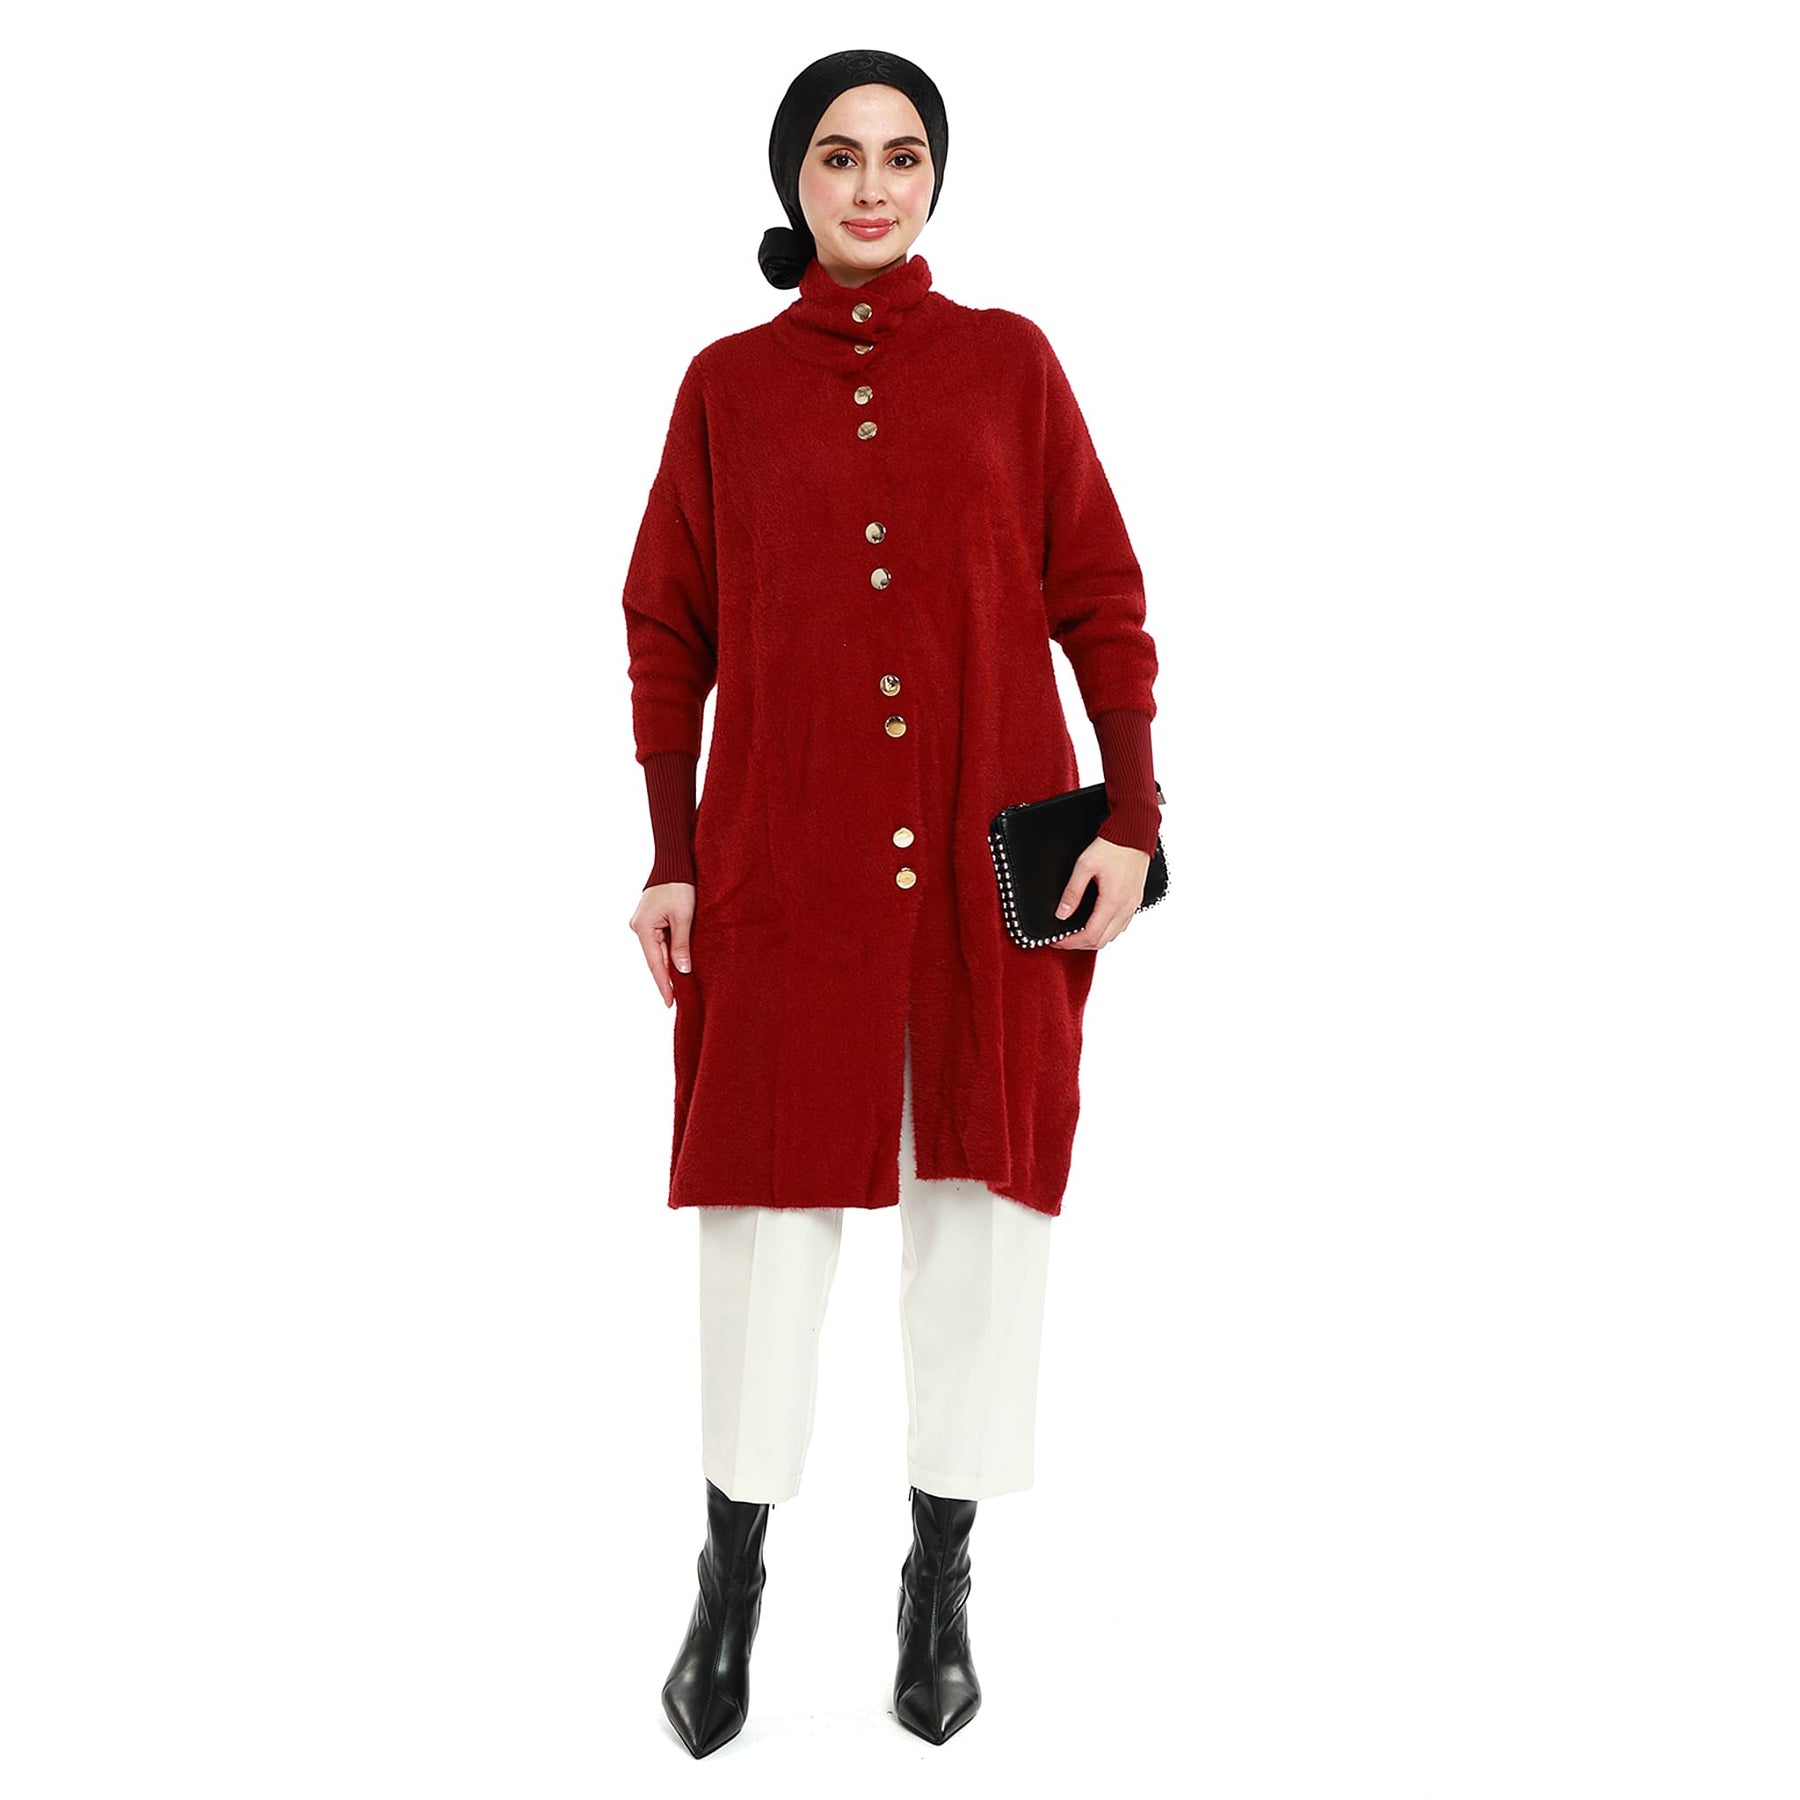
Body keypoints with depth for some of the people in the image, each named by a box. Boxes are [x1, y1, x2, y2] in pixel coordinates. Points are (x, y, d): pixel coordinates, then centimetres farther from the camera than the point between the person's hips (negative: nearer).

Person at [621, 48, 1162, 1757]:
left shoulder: (1009, 360, 7)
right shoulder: (728, 381, 8)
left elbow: (1100, 595, 5)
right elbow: (669, 625, 7)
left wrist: (1131, 817, -3)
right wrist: (667, 857, 2)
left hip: (992, 854, 1)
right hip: (787, 858, 0)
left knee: (979, 1191, 4)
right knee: (772, 1192, 2)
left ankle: (941, 1582, 20)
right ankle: (733, 1577, 20)